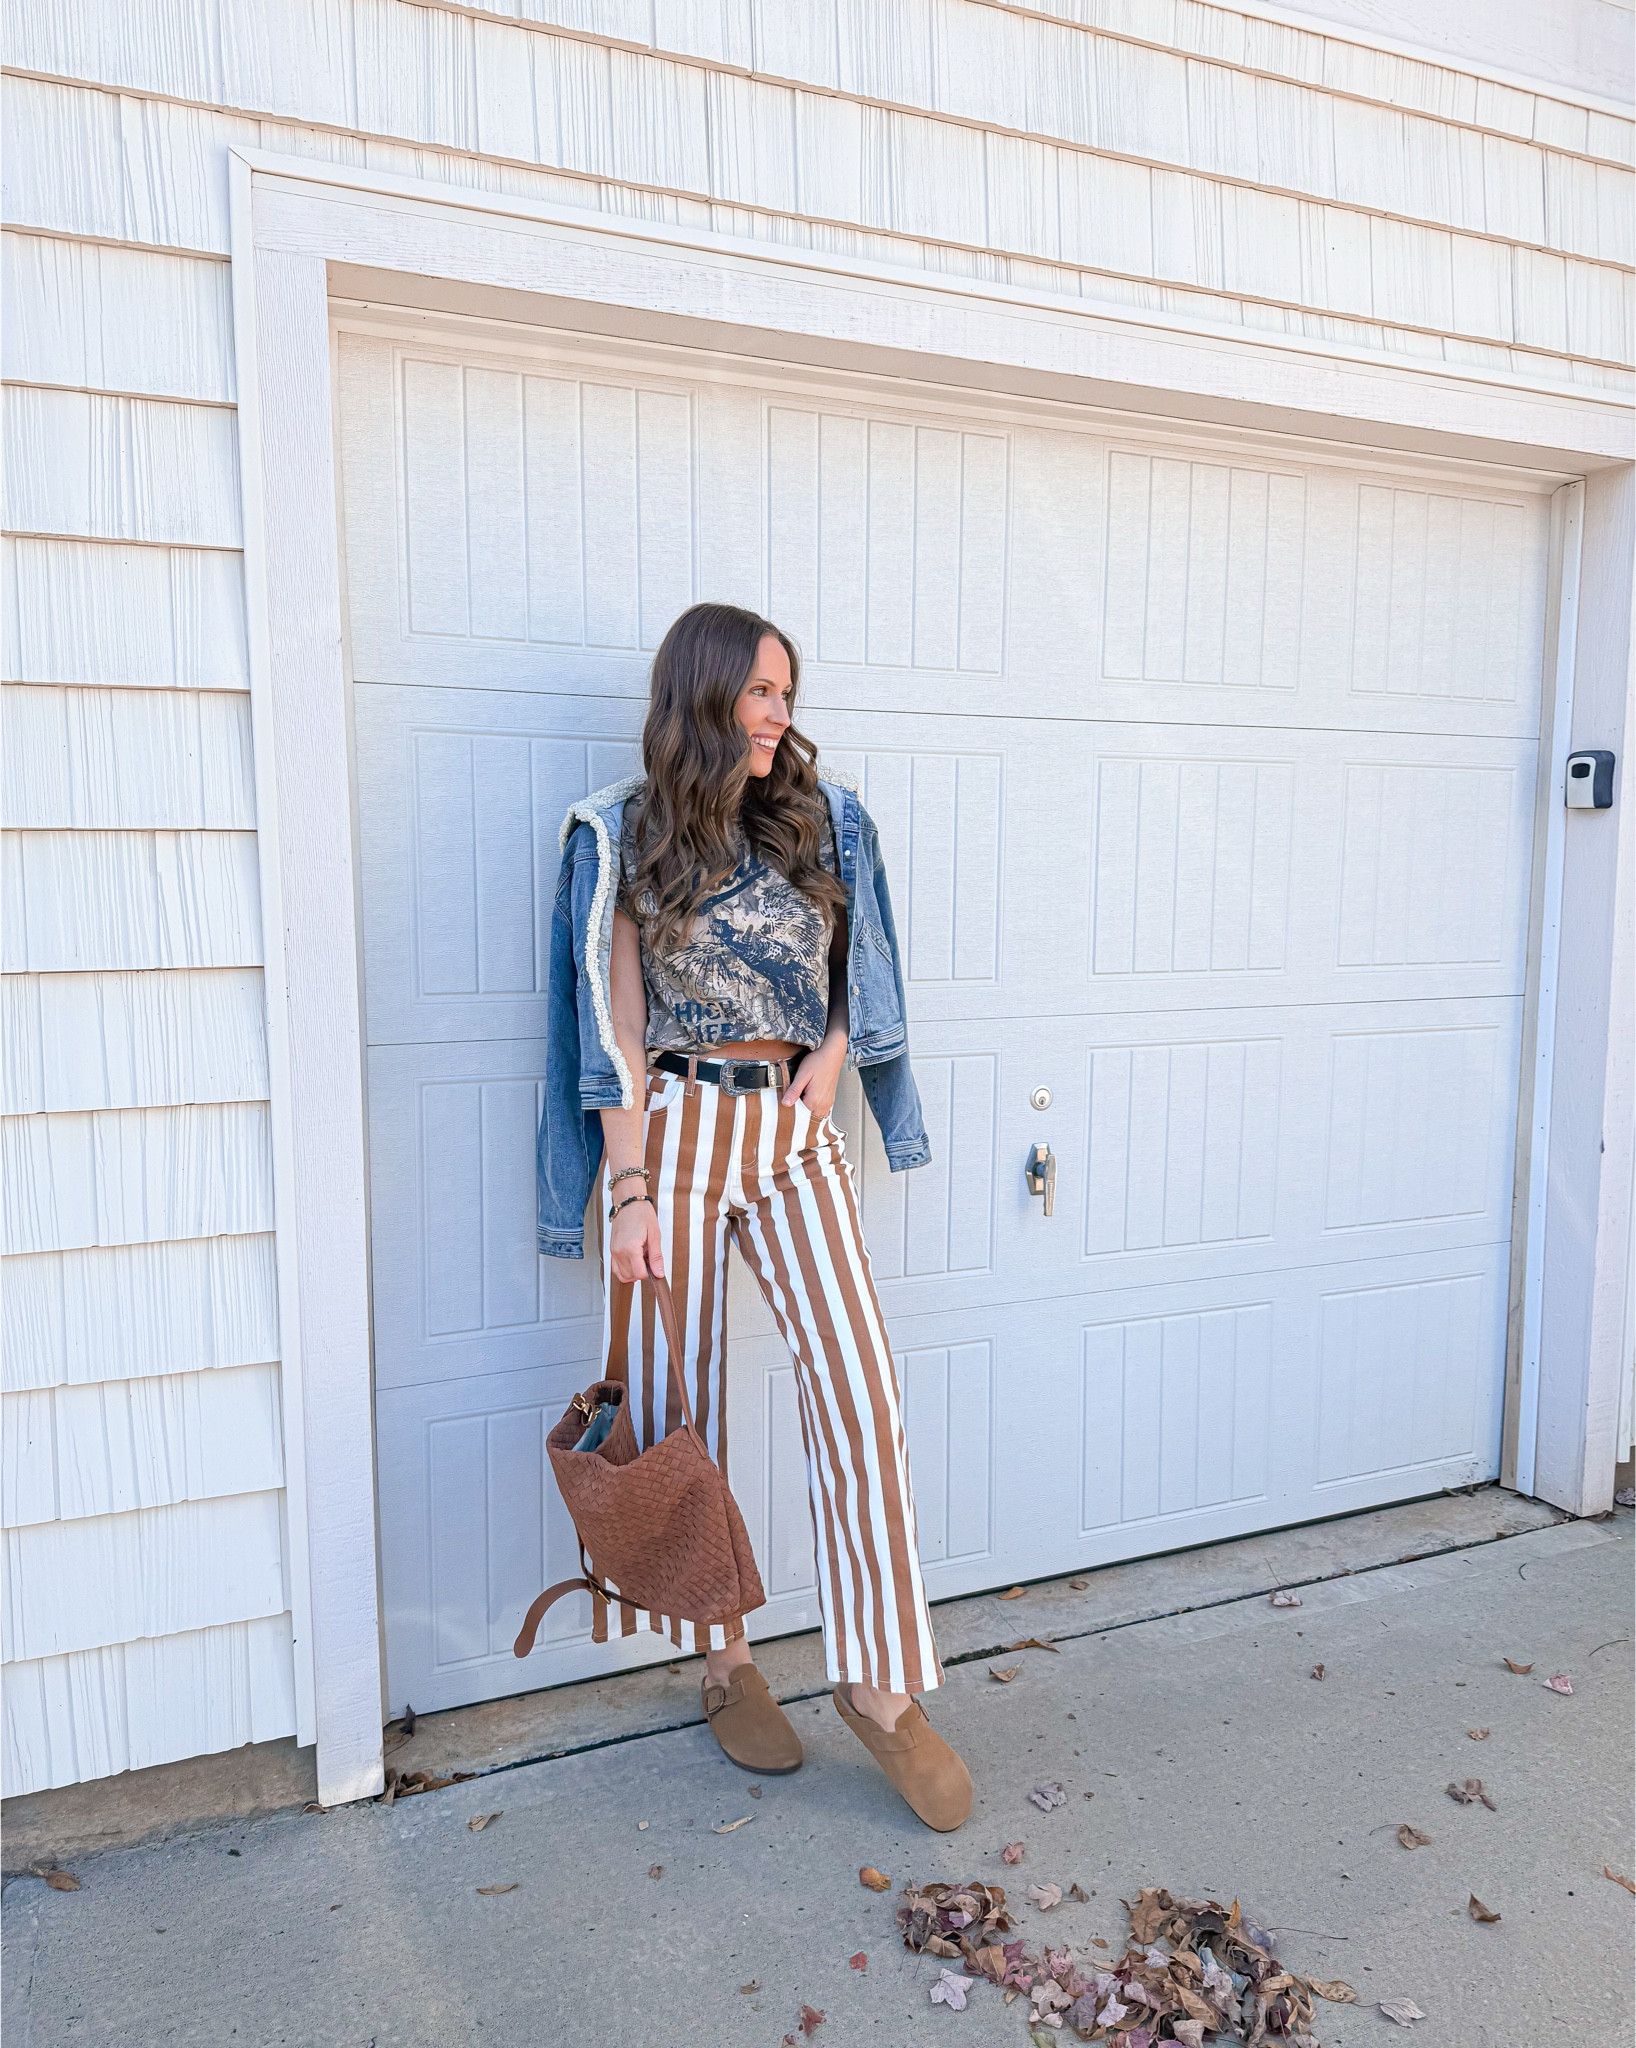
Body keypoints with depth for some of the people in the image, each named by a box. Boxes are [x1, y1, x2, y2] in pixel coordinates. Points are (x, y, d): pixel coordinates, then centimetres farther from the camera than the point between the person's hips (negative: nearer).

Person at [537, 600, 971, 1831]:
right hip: (674, 1134, -2)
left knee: (861, 1392, -6)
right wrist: (631, 1189, -9)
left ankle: (880, 1683, 8)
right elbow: (617, 1027, -4)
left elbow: (861, 977, 17)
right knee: (681, 1405, 6)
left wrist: (834, 1053, -3)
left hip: (796, 1134, 3)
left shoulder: (820, 818, 8)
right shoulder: (626, 833, -1)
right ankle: (726, 1663, 26)